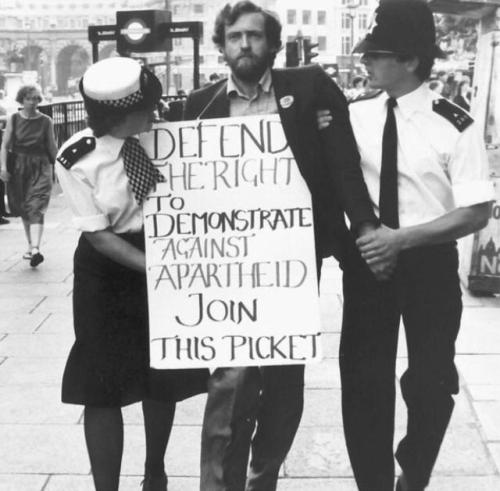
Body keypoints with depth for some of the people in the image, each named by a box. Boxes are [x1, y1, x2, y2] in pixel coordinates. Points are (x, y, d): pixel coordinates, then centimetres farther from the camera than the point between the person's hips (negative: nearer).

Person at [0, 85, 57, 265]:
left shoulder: (46, 121, 0)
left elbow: (52, 147, 8)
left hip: (40, 168, -2)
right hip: (18, 167, 2)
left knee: (36, 209, -14)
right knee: (23, 210, 12)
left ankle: (35, 249, -24)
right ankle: (31, 245, 26)